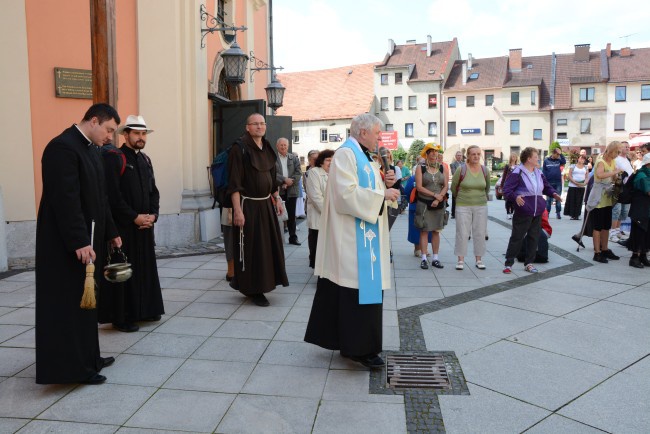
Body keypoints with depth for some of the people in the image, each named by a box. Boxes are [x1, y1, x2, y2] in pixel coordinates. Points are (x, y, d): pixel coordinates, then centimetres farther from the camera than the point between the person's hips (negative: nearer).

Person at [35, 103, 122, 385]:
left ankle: (86, 358, 28)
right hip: (65, 244, -10)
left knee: (84, 300, 16)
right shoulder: (62, 147, -17)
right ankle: (71, 367, 9)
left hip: (87, 238, 10)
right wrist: (79, 242, -27)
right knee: (68, 304, -1)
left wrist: (110, 232, 17)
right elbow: (65, 200, -24)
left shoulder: (91, 149, 11)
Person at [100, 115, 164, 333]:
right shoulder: (113, 158, -9)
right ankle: (121, 317, 9)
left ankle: (144, 309, 25)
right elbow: (113, 195, -16)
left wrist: (152, 215, -1)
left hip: (145, 226, 7)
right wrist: (135, 217, -15)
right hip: (123, 227, -7)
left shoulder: (145, 160, 14)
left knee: (145, 268, 13)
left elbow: (154, 191, 14)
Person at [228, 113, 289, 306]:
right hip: (248, 205, -7)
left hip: (266, 204, 7)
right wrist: (237, 210, -21)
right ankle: (252, 289, 15)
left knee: (270, 245, 12)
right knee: (251, 248, 2)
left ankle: (265, 281, 29)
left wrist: (277, 199, 16)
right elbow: (234, 183, -16)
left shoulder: (267, 148, 10)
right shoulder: (240, 148, -11)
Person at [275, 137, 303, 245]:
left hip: (291, 190, 3)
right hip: (278, 191, -2)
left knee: (292, 215, 7)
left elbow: (299, 173, 3)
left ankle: (293, 237, 13)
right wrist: (284, 180, -16)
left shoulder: (294, 158, 11)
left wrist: (290, 182, -10)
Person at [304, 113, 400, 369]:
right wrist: (383, 195, -17)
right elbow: (347, 194, -23)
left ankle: (349, 341, 22)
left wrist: (386, 183, 5)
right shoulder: (346, 154, -13)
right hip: (352, 236, -10)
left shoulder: (364, 156, 18)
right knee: (358, 289, -7)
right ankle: (359, 348, 3)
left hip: (365, 235, 10)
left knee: (365, 287, 12)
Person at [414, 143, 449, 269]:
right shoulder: (421, 168, -1)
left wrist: (438, 198, -13)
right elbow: (419, 187, -9)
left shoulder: (443, 168, 7)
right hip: (424, 203, -3)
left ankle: (435, 258, 14)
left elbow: (446, 186, 2)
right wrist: (434, 195, -14)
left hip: (439, 204, 3)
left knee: (436, 231, 7)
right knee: (424, 231, -1)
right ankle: (423, 258, 3)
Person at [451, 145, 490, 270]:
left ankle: (479, 259, 17)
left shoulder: (485, 170, 2)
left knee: (480, 233, 6)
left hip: (481, 206, 3)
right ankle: (460, 260, 9)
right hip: (463, 206, -3)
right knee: (462, 233, -1)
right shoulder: (461, 170, -7)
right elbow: (453, 187, 4)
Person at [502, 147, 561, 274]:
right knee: (516, 238, -2)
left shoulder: (539, 173, 12)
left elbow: (546, 187, 24)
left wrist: (553, 194, 5)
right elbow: (506, 190, -16)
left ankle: (529, 263, 21)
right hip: (523, 212, -7)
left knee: (533, 237, 10)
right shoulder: (517, 173, -11)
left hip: (537, 213, 7)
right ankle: (508, 263, 7)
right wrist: (515, 196, -34)